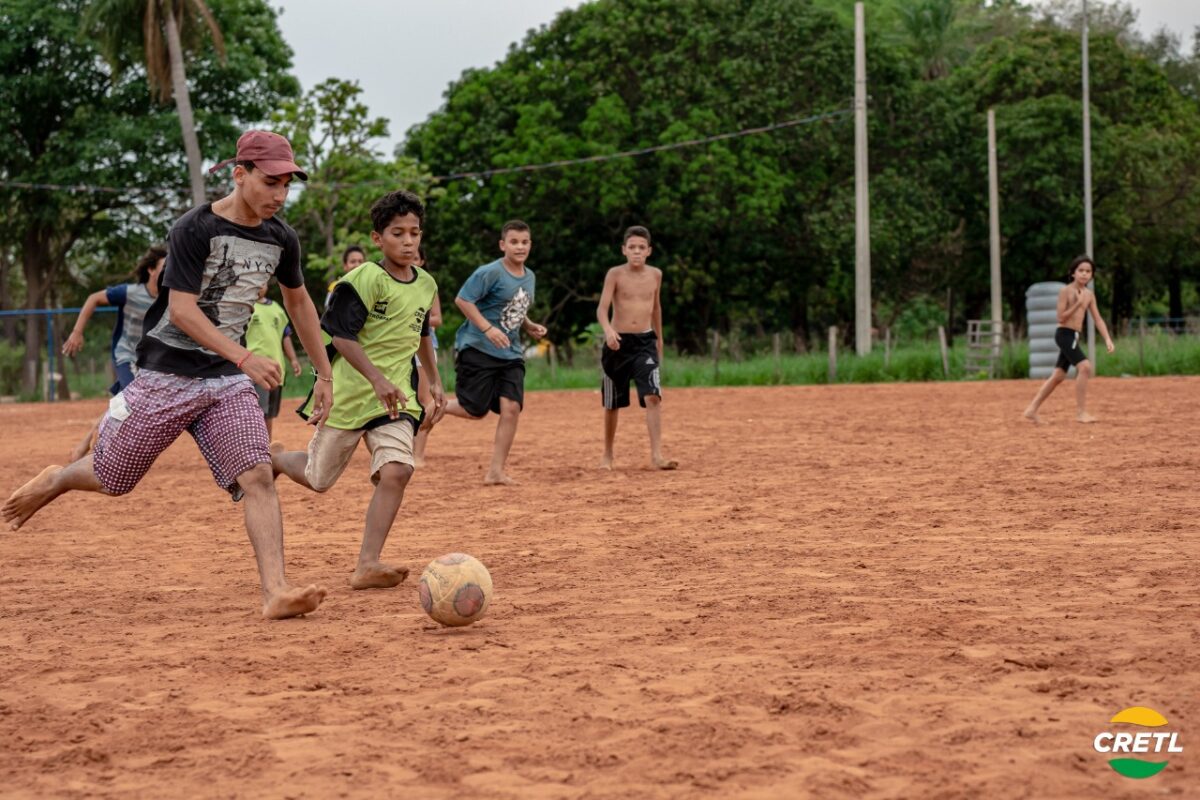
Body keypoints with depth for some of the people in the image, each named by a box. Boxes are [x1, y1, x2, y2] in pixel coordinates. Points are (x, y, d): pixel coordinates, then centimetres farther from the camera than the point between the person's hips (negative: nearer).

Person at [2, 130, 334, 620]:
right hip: (167, 377, -4)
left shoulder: (280, 239, 2)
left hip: (229, 381, 4)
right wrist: (244, 358, -32)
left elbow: (298, 302, 18)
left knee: (258, 478, -14)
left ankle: (276, 593, -19)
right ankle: (55, 481, 41)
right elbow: (182, 310, -22)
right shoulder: (194, 230, -17)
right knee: (111, 479, 9)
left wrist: (324, 374, 17)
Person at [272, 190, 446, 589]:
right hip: (349, 394, -4)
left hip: (396, 399, 4)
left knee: (396, 471, -19)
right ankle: (271, 458, 43)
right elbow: (341, 335, -20)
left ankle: (368, 564, -18)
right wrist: (377, 380, -30)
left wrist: (434, 381, 26)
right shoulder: (366, 279, -14)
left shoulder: (426, 284, 7)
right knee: (317, 479, 9)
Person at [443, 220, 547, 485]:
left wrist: (531, 326, 6)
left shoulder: (529, 277, 12)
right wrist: (488, 328, -22)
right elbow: (462, 299, -15)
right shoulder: (490, 272, -13)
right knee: (476, 411, -4)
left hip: (511, 354, 6)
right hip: (477, 350, -6)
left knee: (511, 408, -7)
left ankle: (496, 471, -1)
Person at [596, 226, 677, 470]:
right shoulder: (615, 274, -6)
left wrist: (659, 338, 26)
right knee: (612, 404, 9)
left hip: (645, 342, 1)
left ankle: (656, 454, -19)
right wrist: (608, 330, -34)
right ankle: (607, 455, 26)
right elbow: (602, 308, -15)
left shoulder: (655, 275, 4)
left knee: (652, 396, -17)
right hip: (618, 342, -1)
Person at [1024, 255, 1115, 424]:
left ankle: (1032, 410, 16)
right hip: (1065, 334, -8)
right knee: (1085, 366, -21)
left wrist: (1107, 339, -2)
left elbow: (1098, 319, 9)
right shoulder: (1066, 291, -9)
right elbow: (1061, 318, -12)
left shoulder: (1089, 295, 11)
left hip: (1074, 337, 8)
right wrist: (1078, 304, -20)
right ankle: (1081, 411, -15)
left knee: (1058, 376, 10)